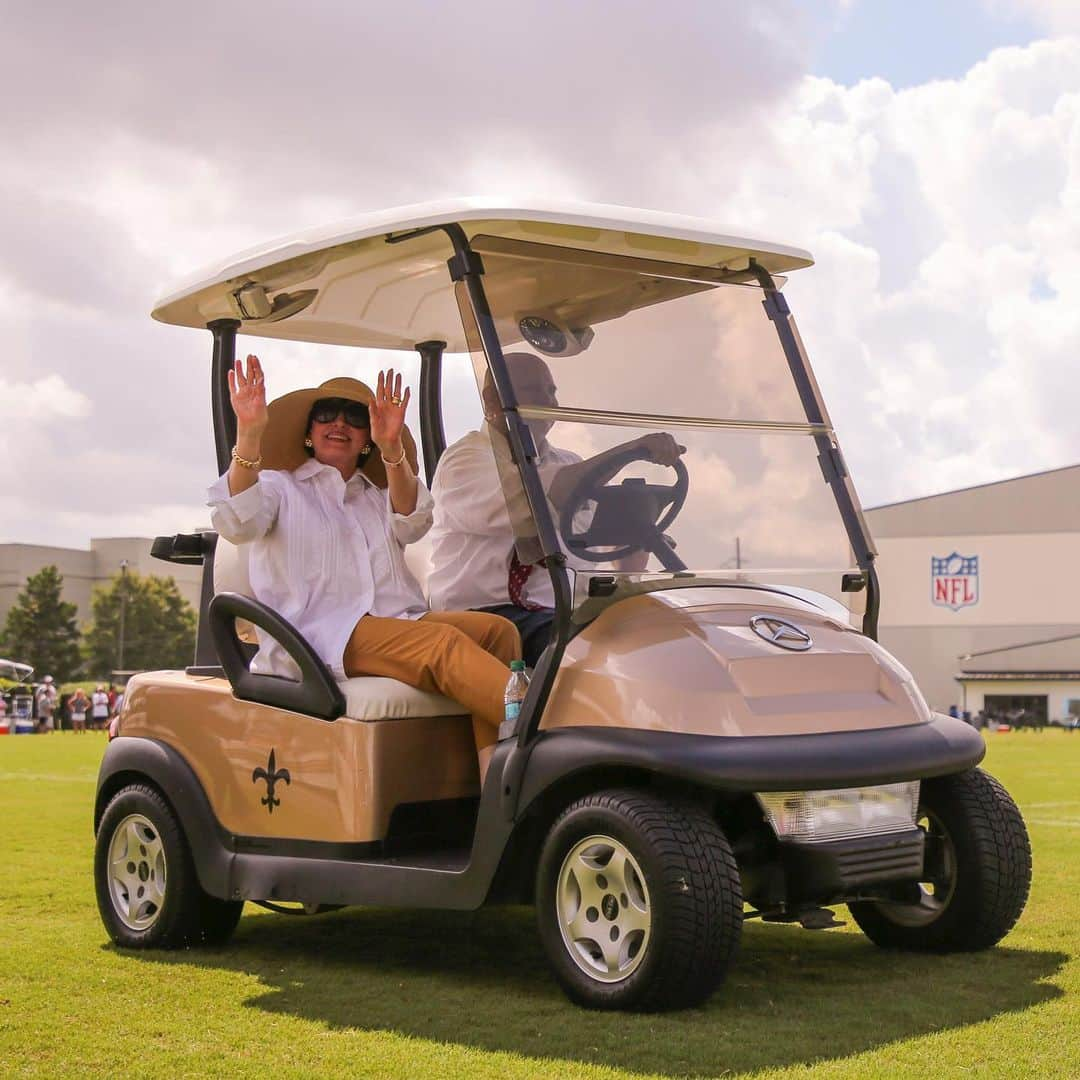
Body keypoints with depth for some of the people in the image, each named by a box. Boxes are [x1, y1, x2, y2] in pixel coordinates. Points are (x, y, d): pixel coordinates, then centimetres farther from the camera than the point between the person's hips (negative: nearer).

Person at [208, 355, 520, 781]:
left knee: (495, 629, -24)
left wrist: (392, 450, -15)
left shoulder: (379, 497, 31)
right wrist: (248, 435, -20)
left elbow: (411, 523, 4)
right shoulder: (281, 487, 21)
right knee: (443, 643, -31)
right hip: (318, 633, -5)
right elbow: (238, 524, -4)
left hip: (398, 624, 5)